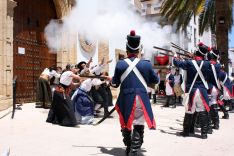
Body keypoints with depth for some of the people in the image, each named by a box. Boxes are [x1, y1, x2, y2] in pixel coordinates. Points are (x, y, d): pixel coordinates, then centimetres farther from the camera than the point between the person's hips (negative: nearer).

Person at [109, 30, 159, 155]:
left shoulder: (120, 64, -3)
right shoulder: (146, 64, -3)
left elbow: (115, 84, 4)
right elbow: (156, 80, 11)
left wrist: (111, 79, 26)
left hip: (126, 99, 1)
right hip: (141, 99, -1)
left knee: (126, 124, 18)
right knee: (138, 126, 5)